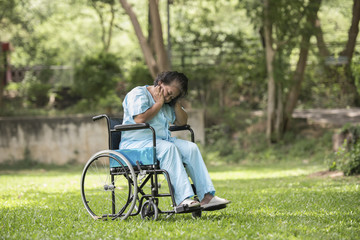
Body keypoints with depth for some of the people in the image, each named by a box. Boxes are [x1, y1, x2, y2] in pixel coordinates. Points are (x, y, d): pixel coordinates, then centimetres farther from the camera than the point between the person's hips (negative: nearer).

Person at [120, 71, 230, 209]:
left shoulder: (167, 103, 17)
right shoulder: (138, 94, -6)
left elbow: (182, 122, 18)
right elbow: (140, 120, -21)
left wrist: (176, 103, 3)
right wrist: (159, 103, -12)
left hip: (162, 140, 8)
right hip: (136, 143, -8)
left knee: (191, 148, -14)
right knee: (168, 148, -35)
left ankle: (207, 196, -20)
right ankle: (182, 199, -44)